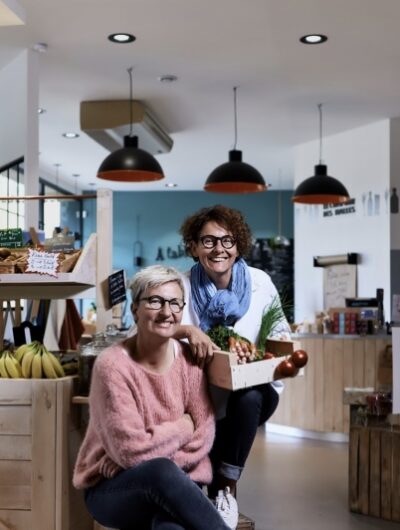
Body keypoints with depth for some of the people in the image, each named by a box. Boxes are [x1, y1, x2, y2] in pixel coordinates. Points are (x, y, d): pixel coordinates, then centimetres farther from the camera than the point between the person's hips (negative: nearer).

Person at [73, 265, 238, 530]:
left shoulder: (189, 359, -2)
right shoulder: (113, 365, -17)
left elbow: (203, 437, -6)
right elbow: (132, 450, -21)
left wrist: (151, 454, -19)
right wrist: (183, 427, -7)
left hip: (172, 486, 1)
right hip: (111, 490, -1)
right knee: (162, 471, -34)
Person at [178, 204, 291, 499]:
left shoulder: (260, 283, -4)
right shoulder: (183, 287, -8)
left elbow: (279, 330, 4)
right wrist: (187, 331, -41)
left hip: (252, 393, 1)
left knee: (248, 398, -33)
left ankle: (226, 489, -14)